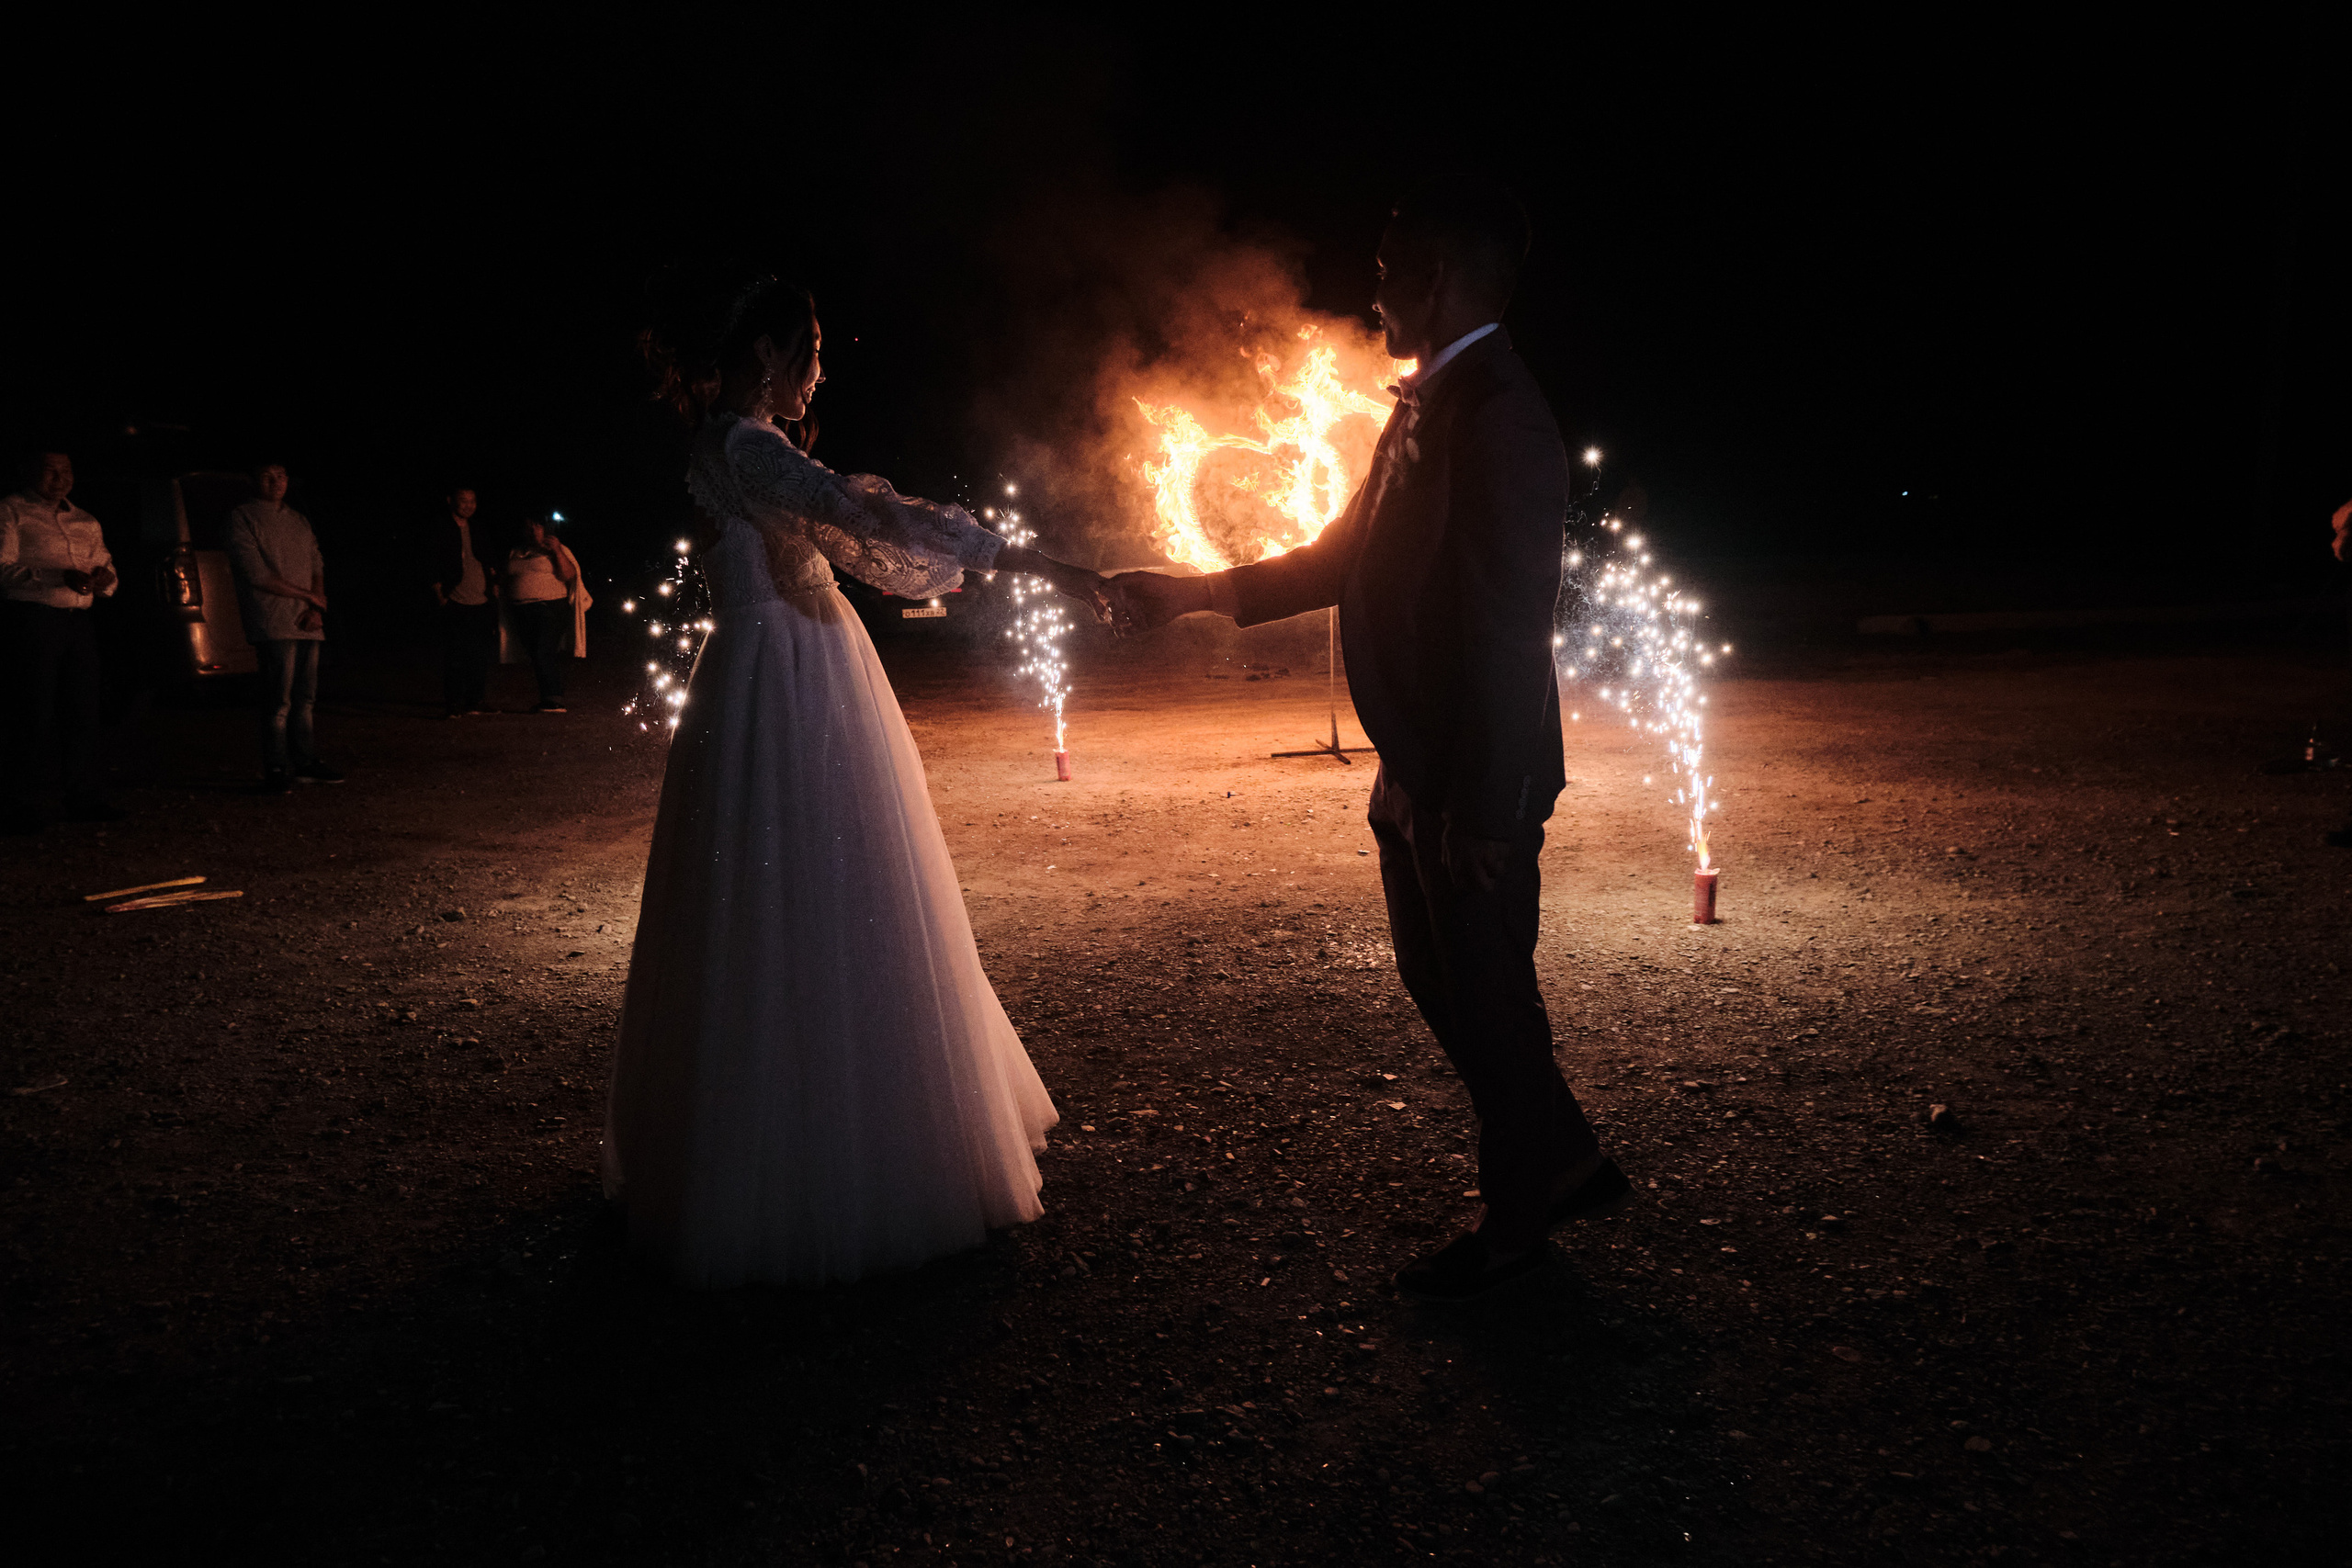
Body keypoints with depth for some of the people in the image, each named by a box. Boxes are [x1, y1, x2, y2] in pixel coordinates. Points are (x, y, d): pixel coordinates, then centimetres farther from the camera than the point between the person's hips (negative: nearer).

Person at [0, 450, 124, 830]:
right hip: (31, 619, -6)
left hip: (78, 620, 6)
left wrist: (103, 578, -5)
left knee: (83, 710, 6)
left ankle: (83, 797, 13)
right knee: (35, 713, -6)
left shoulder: (85, 521, 19)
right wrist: (60, 577, -24)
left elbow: (106, 566, 21)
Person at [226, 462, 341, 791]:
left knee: (305, 698, 7)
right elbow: (257, 574, -9)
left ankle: (305, 764, 12)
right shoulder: (243, 518, 1)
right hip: (273, 622, -6)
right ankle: (276, 770, -4)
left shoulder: (299, 521, 21)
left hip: (308, 623, 6)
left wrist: (317, 607, -2)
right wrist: (306, 595, -7)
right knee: (279, 700, -9)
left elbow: (317, 567, 17)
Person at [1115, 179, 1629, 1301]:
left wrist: (1481, 813, -22)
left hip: (1472, 787, -9)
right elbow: (1347, 557, 18)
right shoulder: (1424, 406, 10)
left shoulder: (1497, 419, -21)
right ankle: (1566, 1163, 37)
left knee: (1487, 998, 7)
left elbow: (1507, 631, -24)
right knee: (1439, 982, 20)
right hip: (1413, 776, 10)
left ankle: (1515, 1226, 28)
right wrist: (1197, 593, 17)